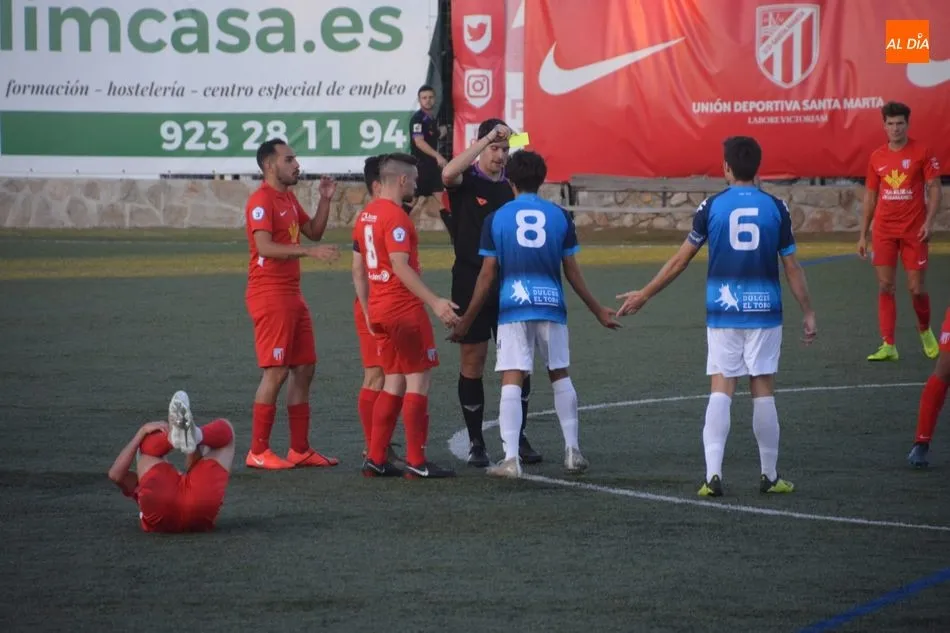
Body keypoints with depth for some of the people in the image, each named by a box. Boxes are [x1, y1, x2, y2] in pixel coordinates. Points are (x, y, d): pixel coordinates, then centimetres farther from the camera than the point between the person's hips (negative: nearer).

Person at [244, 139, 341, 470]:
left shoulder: (289, 199, 16)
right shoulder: (262, 200, -13)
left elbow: (314, 232, 22)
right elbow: (264, 247, -24)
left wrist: (325, 200, 9)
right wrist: (310, 251, -29)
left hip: (292, 294, 9)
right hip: (270, 295, -9)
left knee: (304, 369, 9)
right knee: (276, 372, -9)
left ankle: (300, 450, 14)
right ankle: (258, 452, -3)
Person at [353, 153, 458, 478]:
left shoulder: (366, 215, 13)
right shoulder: (395, 216, -15)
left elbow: (358, 266, 18)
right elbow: (400, 266, -23)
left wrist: (368, 308, 24)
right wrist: (434, 302, -27)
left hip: (378, 309, 9)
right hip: (404, 309, -9)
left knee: (394, 383, 13)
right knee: (418, 381, -4)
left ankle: (376, 459, 11)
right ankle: (416, 462, -4)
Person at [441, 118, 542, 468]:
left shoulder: (512, 185, 9)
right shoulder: (467, 180, -4)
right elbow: (448, 174, -30)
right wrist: (487, 138, -29)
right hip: (470, 284, -4)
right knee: (472, 362, 2)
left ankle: (518, 438, 13)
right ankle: (476, 442, 11)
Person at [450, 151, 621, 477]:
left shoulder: (496, 218, 1)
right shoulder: (559, 216, 4)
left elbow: (487, 275, 1)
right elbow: (572, 272, 7)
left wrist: (466, 320, 9)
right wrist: (598, 311, 19)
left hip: (512, 307, -2)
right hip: (551, 304, 2)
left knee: (511, 381, -4)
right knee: (560, 376, 16)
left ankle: (511, 458, -12)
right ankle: (572, 450, 16)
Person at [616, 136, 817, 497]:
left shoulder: (712, 207, -2)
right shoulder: (775, 208, -1)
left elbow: (680, 260, 4)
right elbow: (792, 268, 1)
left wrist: (644, 295, 14)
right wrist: (808, 314, 10)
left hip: (722, 313, 0)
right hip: (764, 311, 0)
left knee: (721, 390, 0)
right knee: (763, 392, 7)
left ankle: (713, 474, -10)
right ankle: (770, 476, 13)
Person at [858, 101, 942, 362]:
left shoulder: (922, 152, -3)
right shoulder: (877, 157, 7)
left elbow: (934, 188, -3)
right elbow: (870, 196, 13)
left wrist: (929, 221, -16)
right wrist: (863, 235, 11)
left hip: (914, 231, -3)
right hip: (883, 230, 3)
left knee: (916, 288, -1)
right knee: (885, 287, -1)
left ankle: (925, 330, 27)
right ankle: (888, 346, 1)